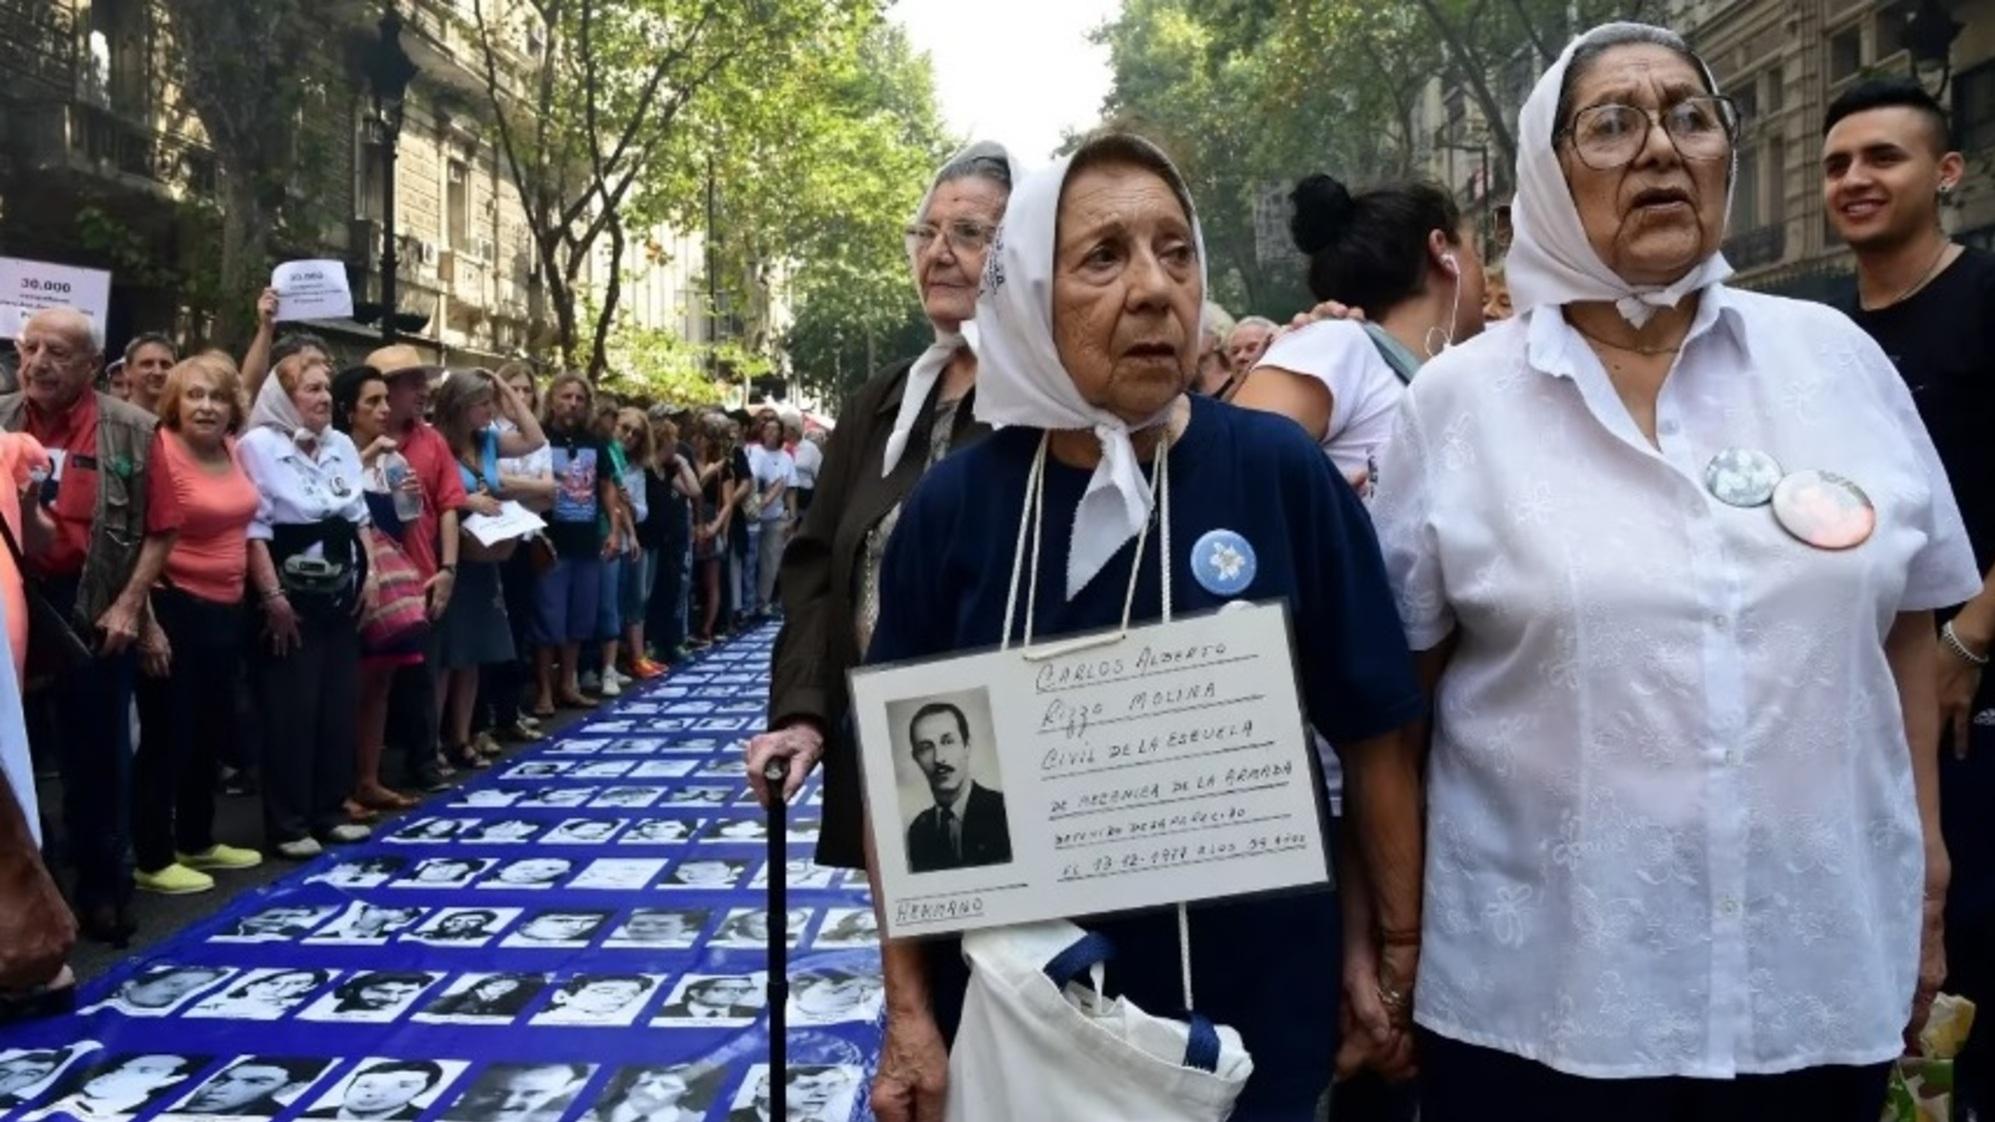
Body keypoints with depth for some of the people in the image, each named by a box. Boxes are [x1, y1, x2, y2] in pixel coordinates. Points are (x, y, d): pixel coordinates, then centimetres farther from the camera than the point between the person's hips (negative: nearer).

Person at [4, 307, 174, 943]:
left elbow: (159, 529, -3)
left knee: (97, 753, 8)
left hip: (92, 608, -2)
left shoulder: (132, 431, -2)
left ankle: (102, 890, 20)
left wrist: (128, 605, -9)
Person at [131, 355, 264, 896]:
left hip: (225, 607, 8)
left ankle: (198, 841, 33)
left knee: (210, 731, 18)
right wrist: (147, 620, -21)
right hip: (176, 608, -8)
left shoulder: (231, 450, 4)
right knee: (166, 736, 1)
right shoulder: (161, 451, -16)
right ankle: (152, 859, 12)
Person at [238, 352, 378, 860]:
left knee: (339, 706, 10)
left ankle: (329, 810, 20)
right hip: (291, 598, -7)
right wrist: (272, 595, -19)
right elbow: (253, 528, -15)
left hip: (339, 595, 7)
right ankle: (288, 824, 6)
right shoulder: (259, 446, -10)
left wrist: (368, 572, 8)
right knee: (291, 712, -2)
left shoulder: (342, 445, 11)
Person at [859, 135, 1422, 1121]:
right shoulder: (953, 504, -7)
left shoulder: (1281, 471, -10)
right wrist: (910, 1013, -3)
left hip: (1249, 1019, 0)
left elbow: (1374, 734, -3)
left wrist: (1398, 959, -1)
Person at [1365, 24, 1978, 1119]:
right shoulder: (1456, 400, -4)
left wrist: (1926, 881, 10)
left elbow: (1905, 631, 9)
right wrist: (1391, 934, 1)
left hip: (1825, 976, 3)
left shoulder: (1838, 360, 2)